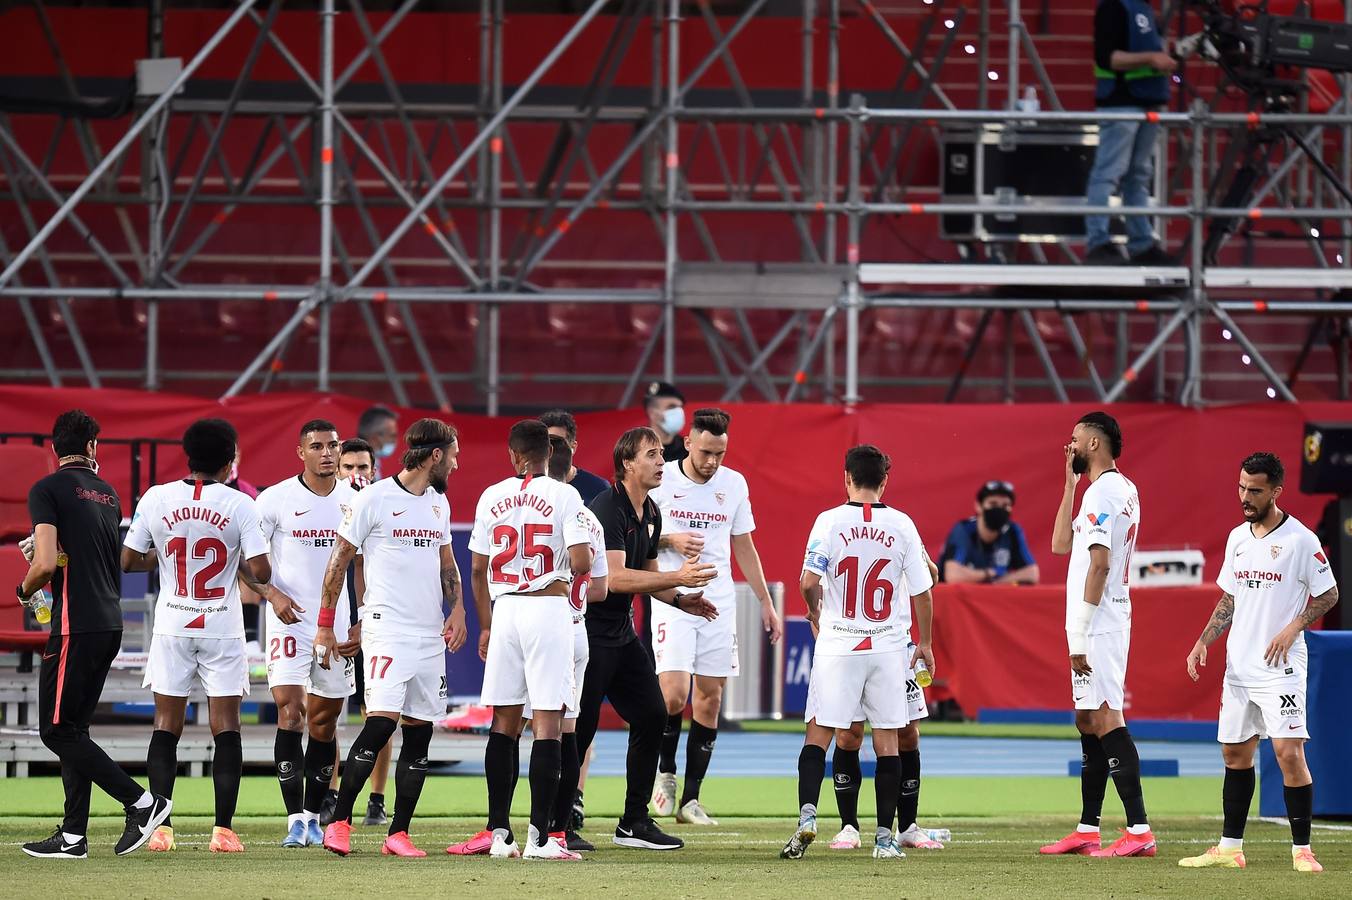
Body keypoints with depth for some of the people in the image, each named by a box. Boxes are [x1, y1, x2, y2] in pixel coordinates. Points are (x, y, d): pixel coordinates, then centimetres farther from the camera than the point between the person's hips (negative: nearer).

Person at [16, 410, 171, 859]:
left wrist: (25, 589, 4)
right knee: (73, 729, 12)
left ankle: (142, 802, -9)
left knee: (57, 730, -4)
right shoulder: (108, 493, 15)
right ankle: (73, 835, 10)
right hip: (110, 622, 8)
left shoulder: (47, 490, -8)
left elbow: (46, 564, -17)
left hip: (75, 626, -8)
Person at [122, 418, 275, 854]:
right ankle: (223, 829, -4)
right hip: (222, 629, -2)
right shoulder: (239, 504, -9)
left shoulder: (156, 499, -3)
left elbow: (128, 560, 1)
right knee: (225, 728, 2)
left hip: (172, 628, 2)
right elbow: (260, 571, -12)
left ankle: (160, 827, 1)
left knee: (166, 727, 7)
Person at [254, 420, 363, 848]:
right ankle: (295, 818, -14)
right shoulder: (276, 499, -6)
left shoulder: (355, 502, 5)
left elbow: (364, 567, 12)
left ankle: (313, 815, 18)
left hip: (338, 626, 4)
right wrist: (274, 593, -17)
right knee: (290, 712, -14)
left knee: (324, 721, 8)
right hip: (290, 620, -4)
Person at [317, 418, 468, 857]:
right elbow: (340, 560, -2)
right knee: (381, 721, -18)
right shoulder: (374, 498, -6)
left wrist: (456, 608, 6)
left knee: (419, 731, 4)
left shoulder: (439, 503, 15)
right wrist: (325, 626, -1)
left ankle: (398, 834, 8)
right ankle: (339, 822, -10)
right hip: (386, 627, -7)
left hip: (430, 633, 7)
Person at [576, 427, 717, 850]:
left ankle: (634, 822, 14)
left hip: (622, 633, 9)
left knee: (652, 715, 7)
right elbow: (615, 577, -28)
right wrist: (677, 579, -29)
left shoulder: (651, 514, 11)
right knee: (581, 726, -8)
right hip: (590, 632, -9)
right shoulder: (607, 509, -19)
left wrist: (679, 600, 7)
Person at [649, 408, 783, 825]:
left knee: (710, 698, 2)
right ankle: (665, 772, 10)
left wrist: (766, 602, 14)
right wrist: (670, 541, -14)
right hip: (672, 600, -4)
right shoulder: (660, 479, -4)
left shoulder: (734, 484, 7)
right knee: (673, 694, -16)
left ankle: (690, 797, 7)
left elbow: (744, 547, 16)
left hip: (719, 602, 4)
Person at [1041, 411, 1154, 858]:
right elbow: (1061, 544, 22)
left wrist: (1080, 634, -21)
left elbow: (1099, 564, -21)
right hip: (1107, 620, 11)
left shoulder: (1102, 491, -14)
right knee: (1088, 721, 14)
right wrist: (1070, 484, 18)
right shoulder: (1124, 490, 18)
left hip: (1097, 623, -11)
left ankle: (1139, 830, -19)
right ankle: (1087, 830, 18)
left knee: (1105, 719, -14)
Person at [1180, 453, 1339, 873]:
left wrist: (1292, 629, -16)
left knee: (1289, 752, -13)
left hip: (1280, 666, -7)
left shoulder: (1300, 539, -9)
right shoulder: (1238, 538, 11)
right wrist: (1203, 642, 9)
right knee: (1235, 753, 9)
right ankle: (1230, 848, 16)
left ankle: (1302, 850, -8)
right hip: (1239, 664, 7)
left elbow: (1328, 594, -4)